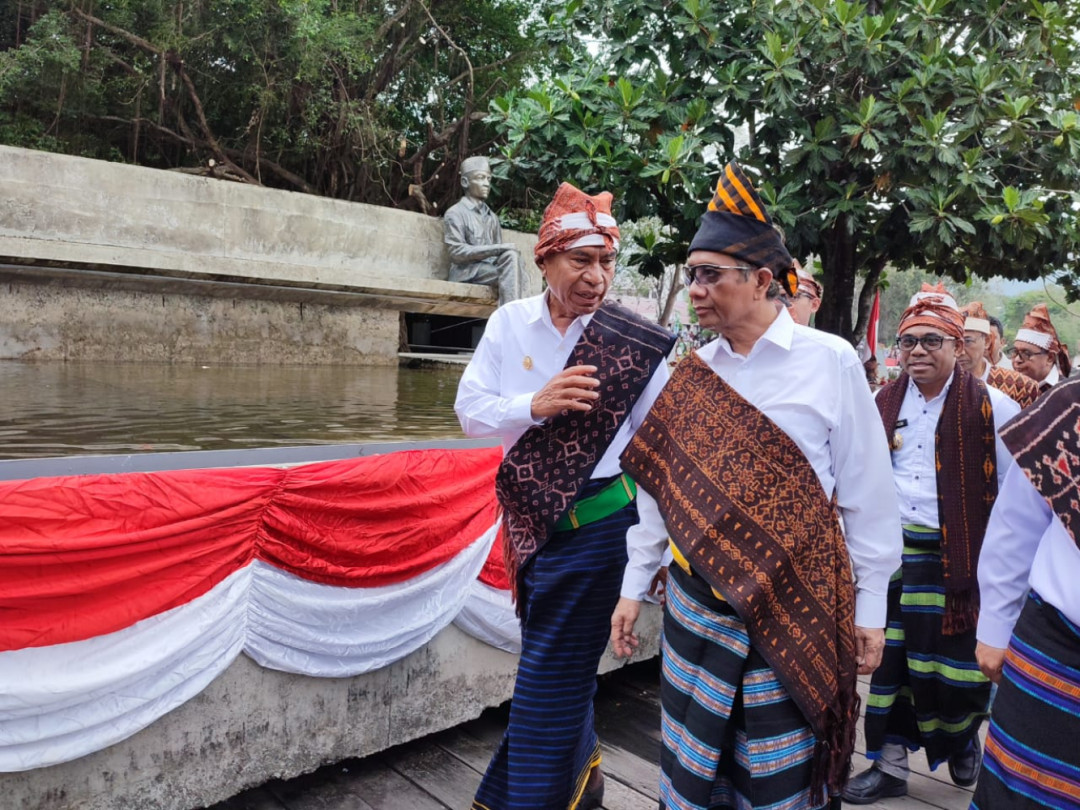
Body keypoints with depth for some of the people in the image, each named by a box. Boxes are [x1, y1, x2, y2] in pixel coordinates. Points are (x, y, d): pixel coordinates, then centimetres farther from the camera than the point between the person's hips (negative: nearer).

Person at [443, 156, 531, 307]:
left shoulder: (492, 217, 22)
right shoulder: (455, 213, 1)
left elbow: (499, 252, 15)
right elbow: (457, 252, -10)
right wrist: (497, 249, -16)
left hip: (492, 268, 6)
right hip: (468, 271, -6)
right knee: (510, 256, -27)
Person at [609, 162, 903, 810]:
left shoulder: (832, 362, -8)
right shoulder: (691, 373, 3)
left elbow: (868, 495, -4)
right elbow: (661, 487, 8)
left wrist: (869, 608, -2)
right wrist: (634, 586, 10)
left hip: (796, 605, -3)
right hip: (697, 598, 3)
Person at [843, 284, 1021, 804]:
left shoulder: (991, 408, -7)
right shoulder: (884, 402, 5)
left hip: (955, 559, -3)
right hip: (891, 551, 4)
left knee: (953, 663, 6)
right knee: (889, 659, 8)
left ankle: (963, 739, 38)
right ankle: (890, 765, 23)